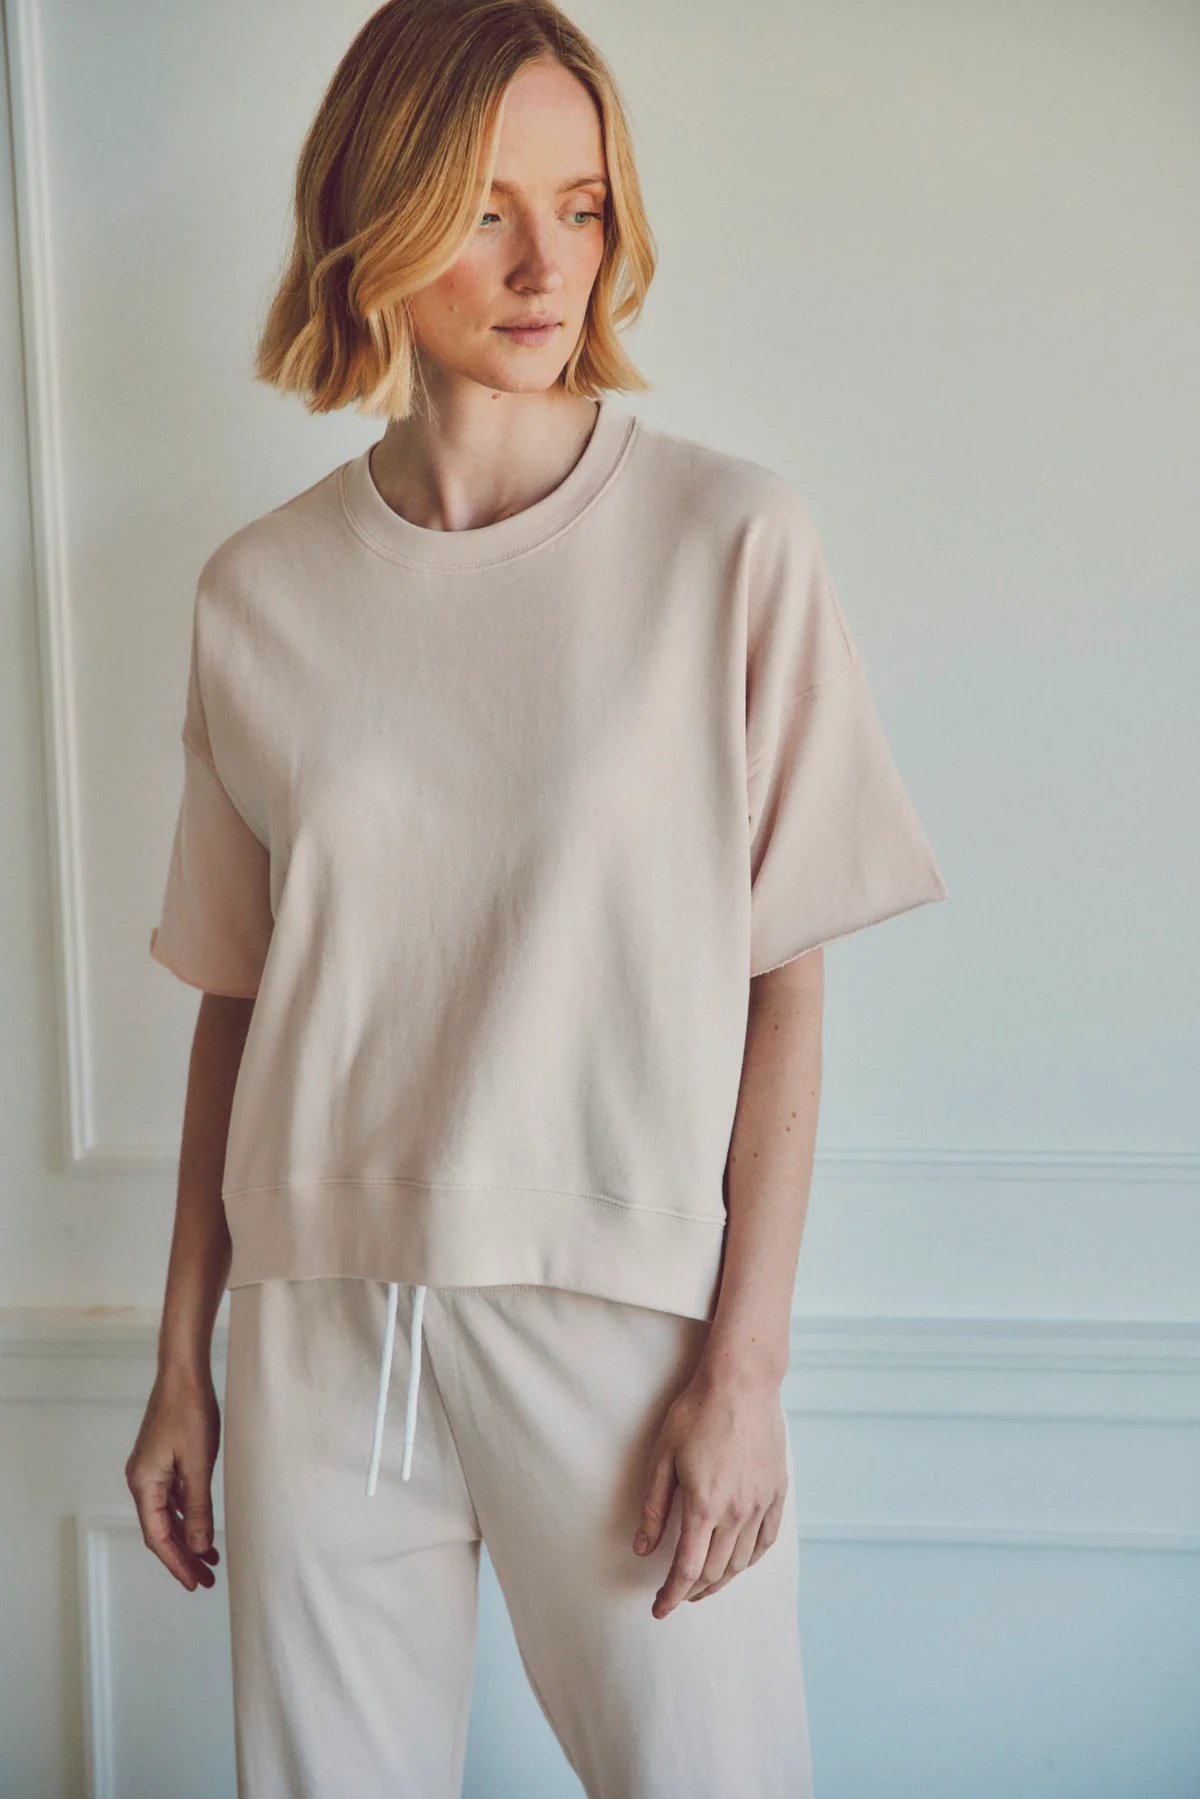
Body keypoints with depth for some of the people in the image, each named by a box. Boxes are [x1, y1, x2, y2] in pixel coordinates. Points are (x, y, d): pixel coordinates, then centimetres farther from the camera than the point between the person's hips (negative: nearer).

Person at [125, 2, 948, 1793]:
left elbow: (783, 985, -5)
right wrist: (183, 1364, 9)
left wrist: (745, 1367, -9)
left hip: (627, 1318, -2)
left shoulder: (731, 541, -5)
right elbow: (236, 1001, 8)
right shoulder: (260, 593, 3)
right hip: (318, 1338, 3)